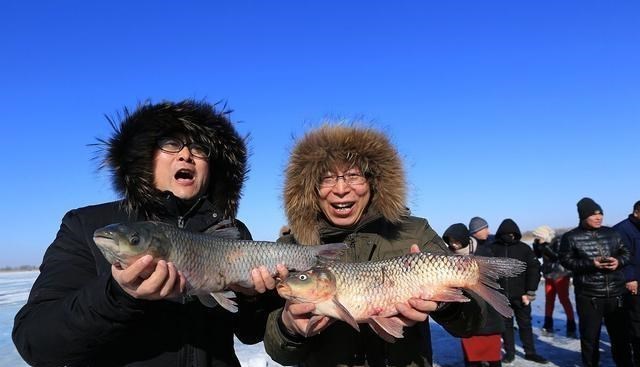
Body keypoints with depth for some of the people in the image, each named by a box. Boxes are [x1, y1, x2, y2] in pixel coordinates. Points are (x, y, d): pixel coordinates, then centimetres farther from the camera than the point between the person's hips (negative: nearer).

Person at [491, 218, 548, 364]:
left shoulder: (524, 248, -3)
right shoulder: (493, 248, -3)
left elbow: (534, 270, -4)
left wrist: (529, 292, -8)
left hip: (520, 295, 0)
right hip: (501, 295, 0)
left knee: (525, 324, 13)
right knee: (506, 324, 11)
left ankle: (530, 352, 26)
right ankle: (509, 352, 23)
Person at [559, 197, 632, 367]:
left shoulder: (611, 233, 7)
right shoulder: (571, 237, -5)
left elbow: (626, 252, 13)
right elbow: (566, 261, -8)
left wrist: (618, 261, -8)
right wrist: (591, 264, -20)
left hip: (616, 294, 4)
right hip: (588, 296, -3)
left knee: (620, 334, 17)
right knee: (590, 336, 8)